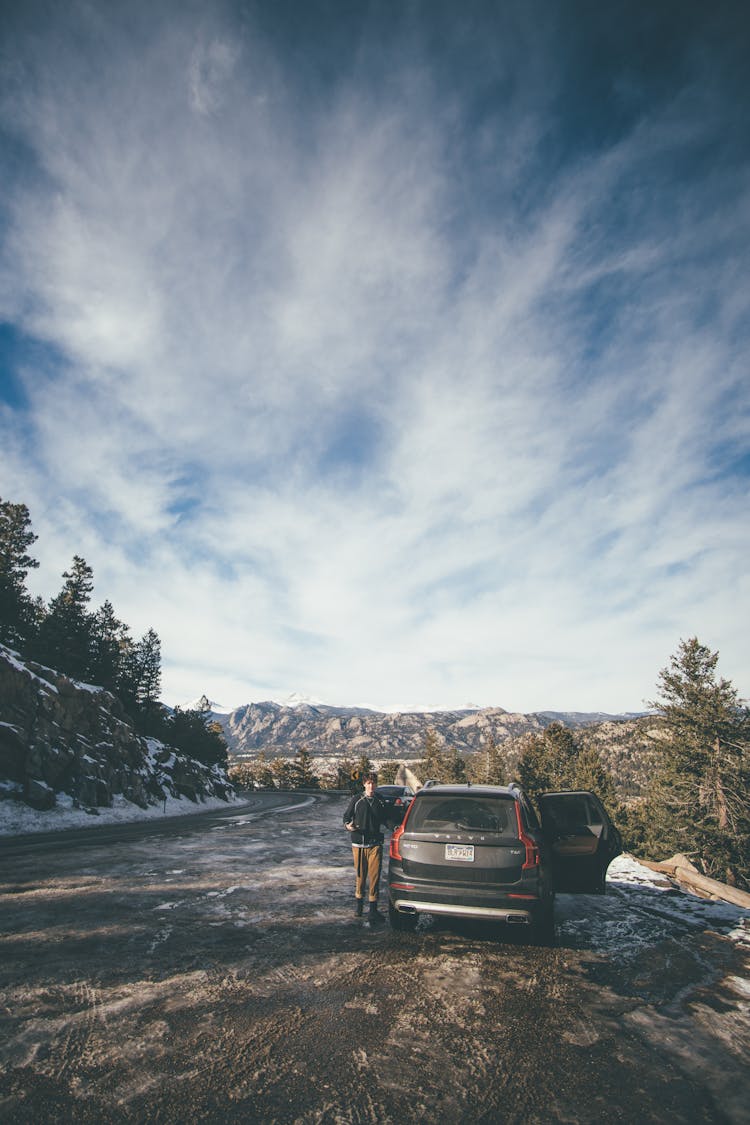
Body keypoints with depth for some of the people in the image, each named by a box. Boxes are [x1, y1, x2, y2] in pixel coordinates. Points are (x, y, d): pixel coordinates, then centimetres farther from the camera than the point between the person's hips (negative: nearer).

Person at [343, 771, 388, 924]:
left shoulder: (380, 801, 6)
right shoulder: (356, 799, 0)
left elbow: (385, 819, 19)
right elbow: (346, 816, 5)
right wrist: (348, 825, -14)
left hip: (375, 844, 1)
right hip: (359, 844, -1)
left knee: (374, 876, -4)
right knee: (360, 875, 9)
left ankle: (373, 909, 2)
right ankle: (359, 902, 30)